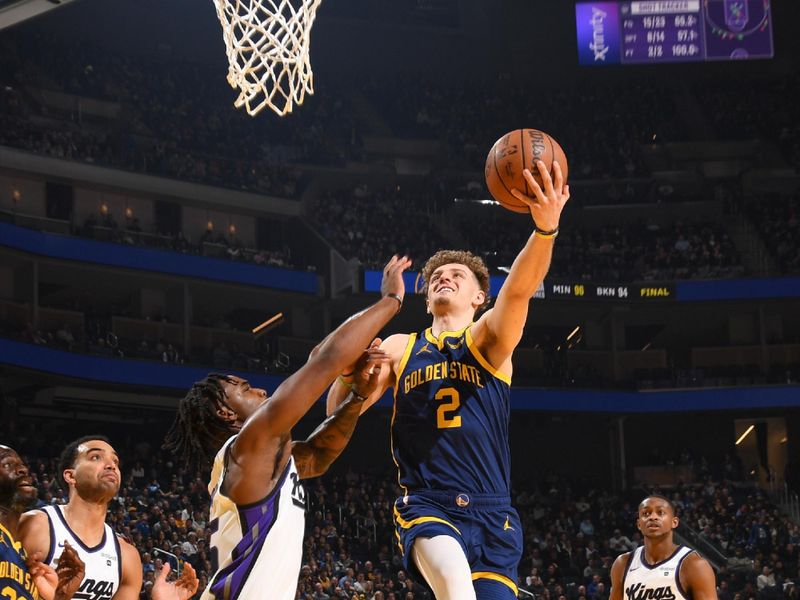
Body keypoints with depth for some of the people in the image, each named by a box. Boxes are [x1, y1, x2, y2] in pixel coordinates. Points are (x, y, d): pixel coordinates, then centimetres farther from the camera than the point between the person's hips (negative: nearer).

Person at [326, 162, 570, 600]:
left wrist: (545, 229, -35)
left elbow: (519, 289, -14)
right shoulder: (400, 348, 17)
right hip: (426, 505, -1)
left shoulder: (489, 338, 8)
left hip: (492, 513, 1)